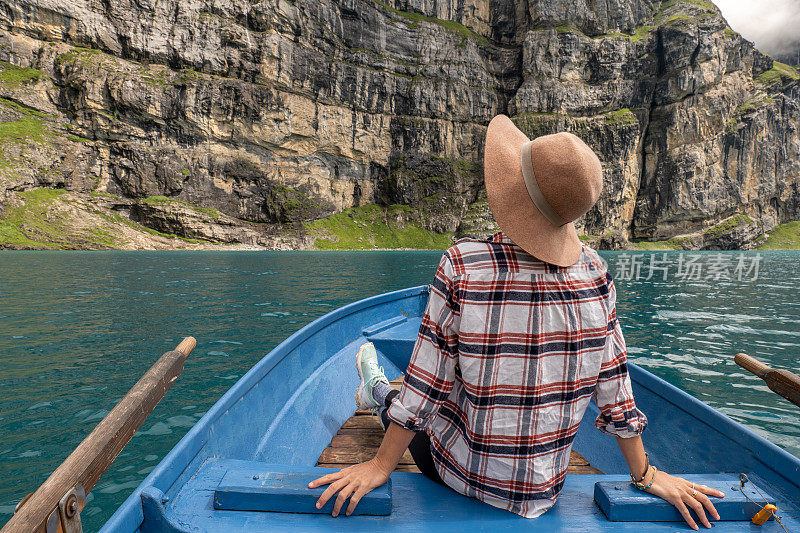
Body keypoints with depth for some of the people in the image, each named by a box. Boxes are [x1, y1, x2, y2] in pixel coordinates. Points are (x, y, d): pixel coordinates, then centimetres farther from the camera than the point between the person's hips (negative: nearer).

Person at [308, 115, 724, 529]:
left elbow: (427, 383, -19)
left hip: (460, 477, -3)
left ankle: (379, 392, 58)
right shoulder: (594, 273, -13)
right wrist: (645, 476, 5)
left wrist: (381, 464, -7)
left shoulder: (461, 266, -24)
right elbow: (613, 384, -7)